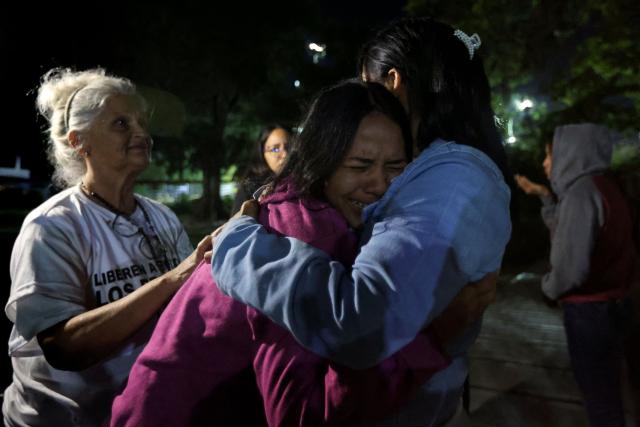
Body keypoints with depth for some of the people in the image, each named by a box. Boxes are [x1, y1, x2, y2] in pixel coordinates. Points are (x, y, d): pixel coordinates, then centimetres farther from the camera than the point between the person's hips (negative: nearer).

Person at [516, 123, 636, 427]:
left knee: (597, 391, 5)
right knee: (606, 386, 22)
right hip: (612, 303, 9)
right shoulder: (602, 187, 8)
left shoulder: (582, 190, -20)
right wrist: (545, 195, 17)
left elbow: (571, 265, -26)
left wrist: (550, 288, -8)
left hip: (590, 309, -9)